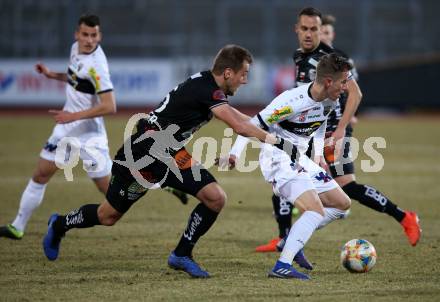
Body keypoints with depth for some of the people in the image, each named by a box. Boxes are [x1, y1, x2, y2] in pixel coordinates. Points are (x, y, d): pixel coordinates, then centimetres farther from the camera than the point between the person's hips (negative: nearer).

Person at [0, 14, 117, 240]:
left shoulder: (96, 65, -23)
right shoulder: (76, 48, 2)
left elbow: (109, 107, -28)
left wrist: (74, 116, -26)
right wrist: (52, 75, 10)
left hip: (89, 131, -8)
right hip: (67, 126, 8)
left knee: (106, 186, -8)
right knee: (41, 174, 10)